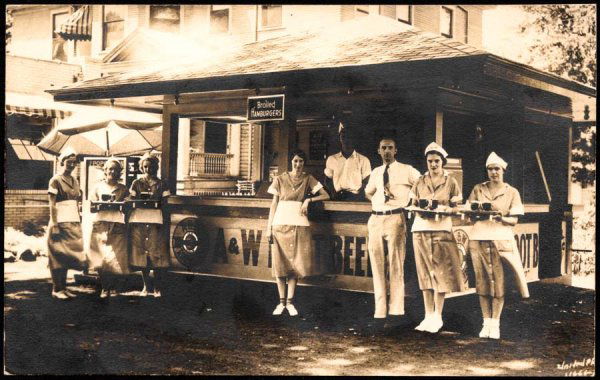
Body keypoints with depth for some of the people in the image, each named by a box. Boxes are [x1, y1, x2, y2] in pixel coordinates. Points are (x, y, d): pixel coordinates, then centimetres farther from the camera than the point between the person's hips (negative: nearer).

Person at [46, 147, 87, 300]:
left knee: (68, 255, 8)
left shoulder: (75, 181, 14)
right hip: (61, 222, -6)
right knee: (58, 256, -4)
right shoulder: (56, 180, -5)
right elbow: (52, 205, -10)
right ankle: (56, 289, 1)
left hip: (74, 223, 6)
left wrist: (79, 223, 12)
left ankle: (64, 288, 14)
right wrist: (54, 225, -16)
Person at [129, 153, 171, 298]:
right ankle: (146, 285, 12)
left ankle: (158, 287, -2)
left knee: (156, 252, -8)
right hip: (138, 219, 2)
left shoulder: (161, 184, 12)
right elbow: (131, 200, 10)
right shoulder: (137, 183, 14)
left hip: (155, 220, -1)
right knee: (141, 252, 0)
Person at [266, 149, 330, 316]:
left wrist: (309, 200, -9)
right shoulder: (280, 179, 7)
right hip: (281, 223, 0)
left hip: (299, 224, 0)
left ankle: (290, 301, 6)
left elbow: (326, 195, 5)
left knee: (296, 263, -2)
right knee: (280, 263, -1)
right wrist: (269, 227, 2)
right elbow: (274, 203, 7)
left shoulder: (308, 179, 8)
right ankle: (281, 301, 7)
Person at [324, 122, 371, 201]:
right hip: (337, 199, 1)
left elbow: (366, 182, 8)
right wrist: (334, 192, -1)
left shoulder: (363, 160, 9)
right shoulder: (331, 159, 15)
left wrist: (358, 193, -10)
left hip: (355, 197, -1)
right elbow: (328, 180, 17)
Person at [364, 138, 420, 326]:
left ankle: (396, 310, 0)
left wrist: (412, 203, 2)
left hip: (395, 219, -5)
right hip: (375, 219, 5)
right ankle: (379, 311, 10)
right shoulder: (375, 172, 16)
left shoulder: (407, 171, 1)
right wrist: (381, 202, 14)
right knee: (377, 266, 5)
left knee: (396, 266, -4)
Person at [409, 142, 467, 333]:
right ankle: (428, 316, 10)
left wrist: (443, 208, -17)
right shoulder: (420, 182, 11)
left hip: (442, 229, -2)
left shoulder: (451, 182, 5)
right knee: (425, 273, 4)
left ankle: (437, 316, 2)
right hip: (421, 229, 2)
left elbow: (456, 208, 3)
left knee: (440, 272, -4)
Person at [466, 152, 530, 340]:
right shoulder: (478, 189, 12)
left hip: (501, 238, -2)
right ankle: (486, 322, 8)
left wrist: (501, 218, -17)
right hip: (478, 238, 2)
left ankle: (495, 323, 0)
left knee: (499, 281, -7)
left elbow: (514, 220, 3)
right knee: (482, 280, 1)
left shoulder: (512, 192, 8)